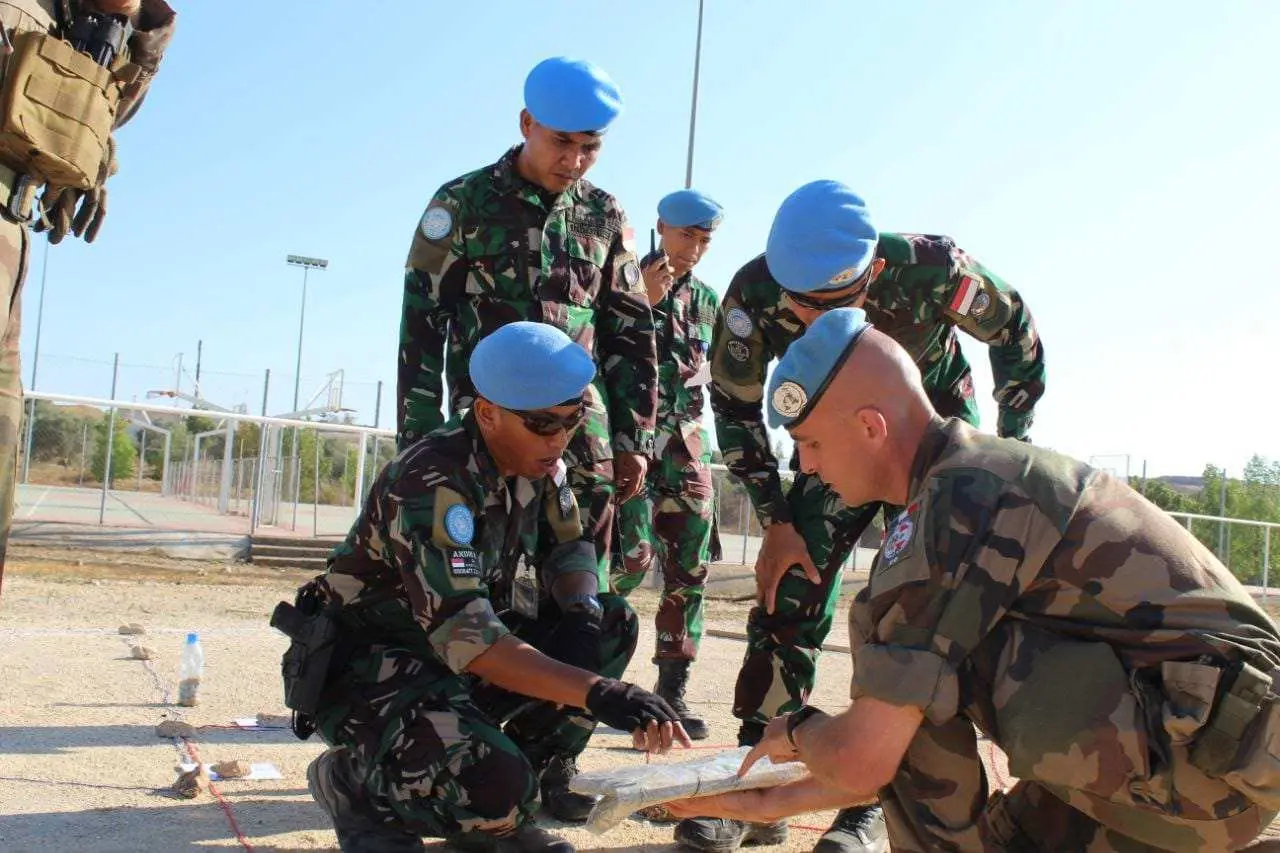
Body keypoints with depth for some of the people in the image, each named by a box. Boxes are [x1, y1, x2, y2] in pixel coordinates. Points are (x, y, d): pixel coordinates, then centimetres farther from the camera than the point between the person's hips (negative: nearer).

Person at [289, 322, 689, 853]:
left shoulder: (540, 462, -3)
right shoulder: (430, 484, -27)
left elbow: (570, 550, 8)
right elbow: (464, 636, -36)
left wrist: (582, 613, -17)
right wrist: (597, 691, -43)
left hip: (456, 660, 8)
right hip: (365, 667, -8)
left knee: (613, 624, -5)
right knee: (495, 786, -31)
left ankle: (498, 809, 2)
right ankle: (351, 779, 1)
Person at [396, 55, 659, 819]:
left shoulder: (605, 218, 10)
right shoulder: (464, 204, 0)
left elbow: (631, 333, 13)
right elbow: (422, 325, -1)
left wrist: (634, 436, 7)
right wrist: (420, 438, -6)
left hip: (584, 440, 3)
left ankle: (554, 760, 12)